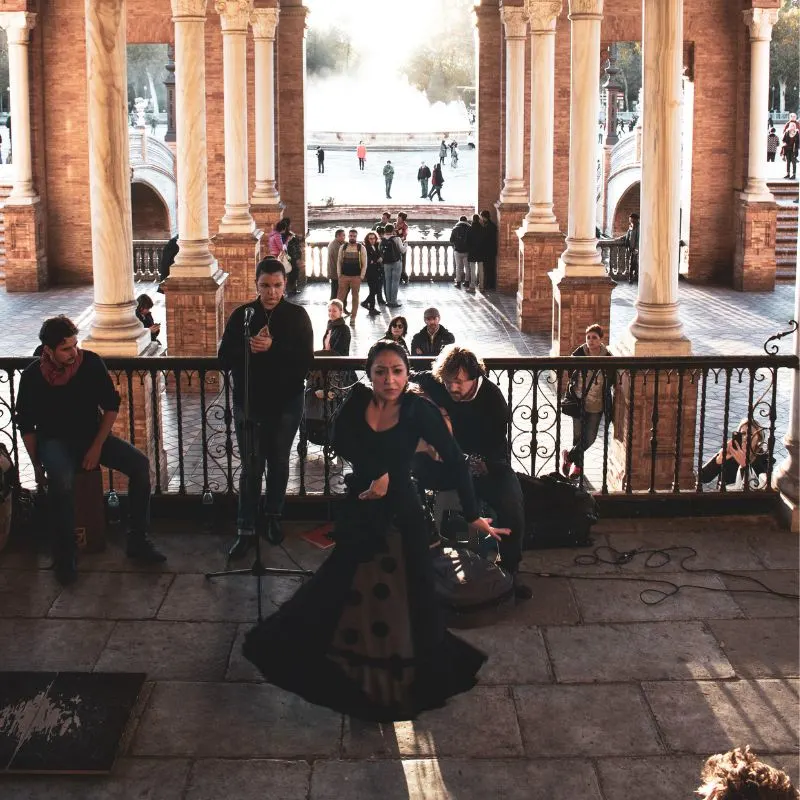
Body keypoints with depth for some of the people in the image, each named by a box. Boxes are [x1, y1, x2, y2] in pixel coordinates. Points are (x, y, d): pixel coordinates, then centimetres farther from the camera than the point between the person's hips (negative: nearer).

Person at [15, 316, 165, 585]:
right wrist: (37, 467, -5)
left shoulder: (91, 363, -11)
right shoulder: (32, 376, -13)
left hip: (92, 434, 3)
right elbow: (26, 426, -2)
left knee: (140, 464, -18)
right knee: (61, 481, -35)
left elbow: (112, 406, -2)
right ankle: (65, 556, -19)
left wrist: (97, 447, -10)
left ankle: (138, 542, -7)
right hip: (55, 441, -3)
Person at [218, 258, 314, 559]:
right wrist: (250, 347, -26)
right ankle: (245, 530, 7)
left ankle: (274, 518, 33)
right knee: (251, 467, 2)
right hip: (248, 403, 0)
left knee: (279, 463, 15)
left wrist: (272, 348, -27)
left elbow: (306, 359, -14)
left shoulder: (297, 316, -5)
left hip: (286, 403, 0)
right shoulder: (241, 315, -3)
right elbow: (225, 358, -7)